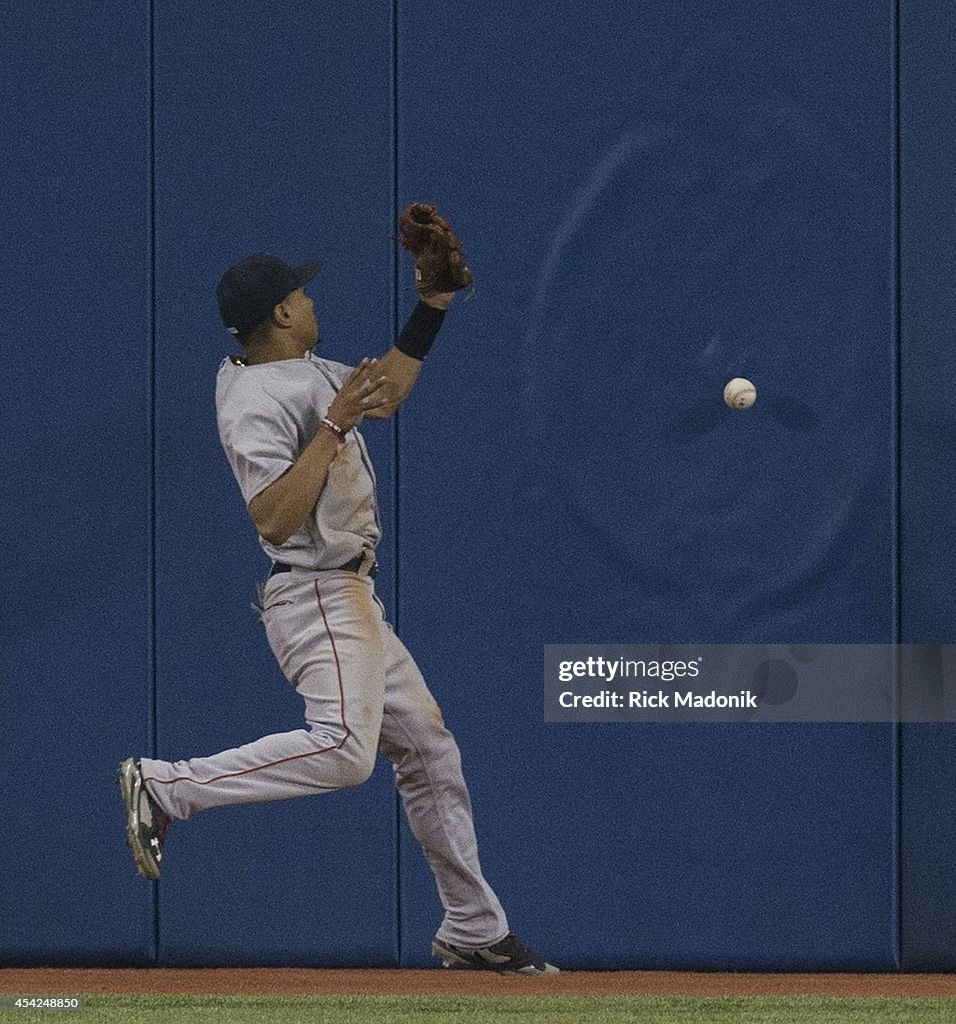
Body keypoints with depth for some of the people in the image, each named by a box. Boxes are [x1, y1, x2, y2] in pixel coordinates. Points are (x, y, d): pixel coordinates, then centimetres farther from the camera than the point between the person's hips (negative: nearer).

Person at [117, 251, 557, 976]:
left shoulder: (307, 371, 12)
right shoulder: (258, 402, -18)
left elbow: (383, 393, 26)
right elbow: (274, 520, -26)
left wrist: (431, 308, 17)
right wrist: (333, 426, -25)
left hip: (352, 600, 10)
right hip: (315, 596, -10)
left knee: (430, 749, 13)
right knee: (342, 748, -29)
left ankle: (474, 931, 21)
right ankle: (165, 787, -21)